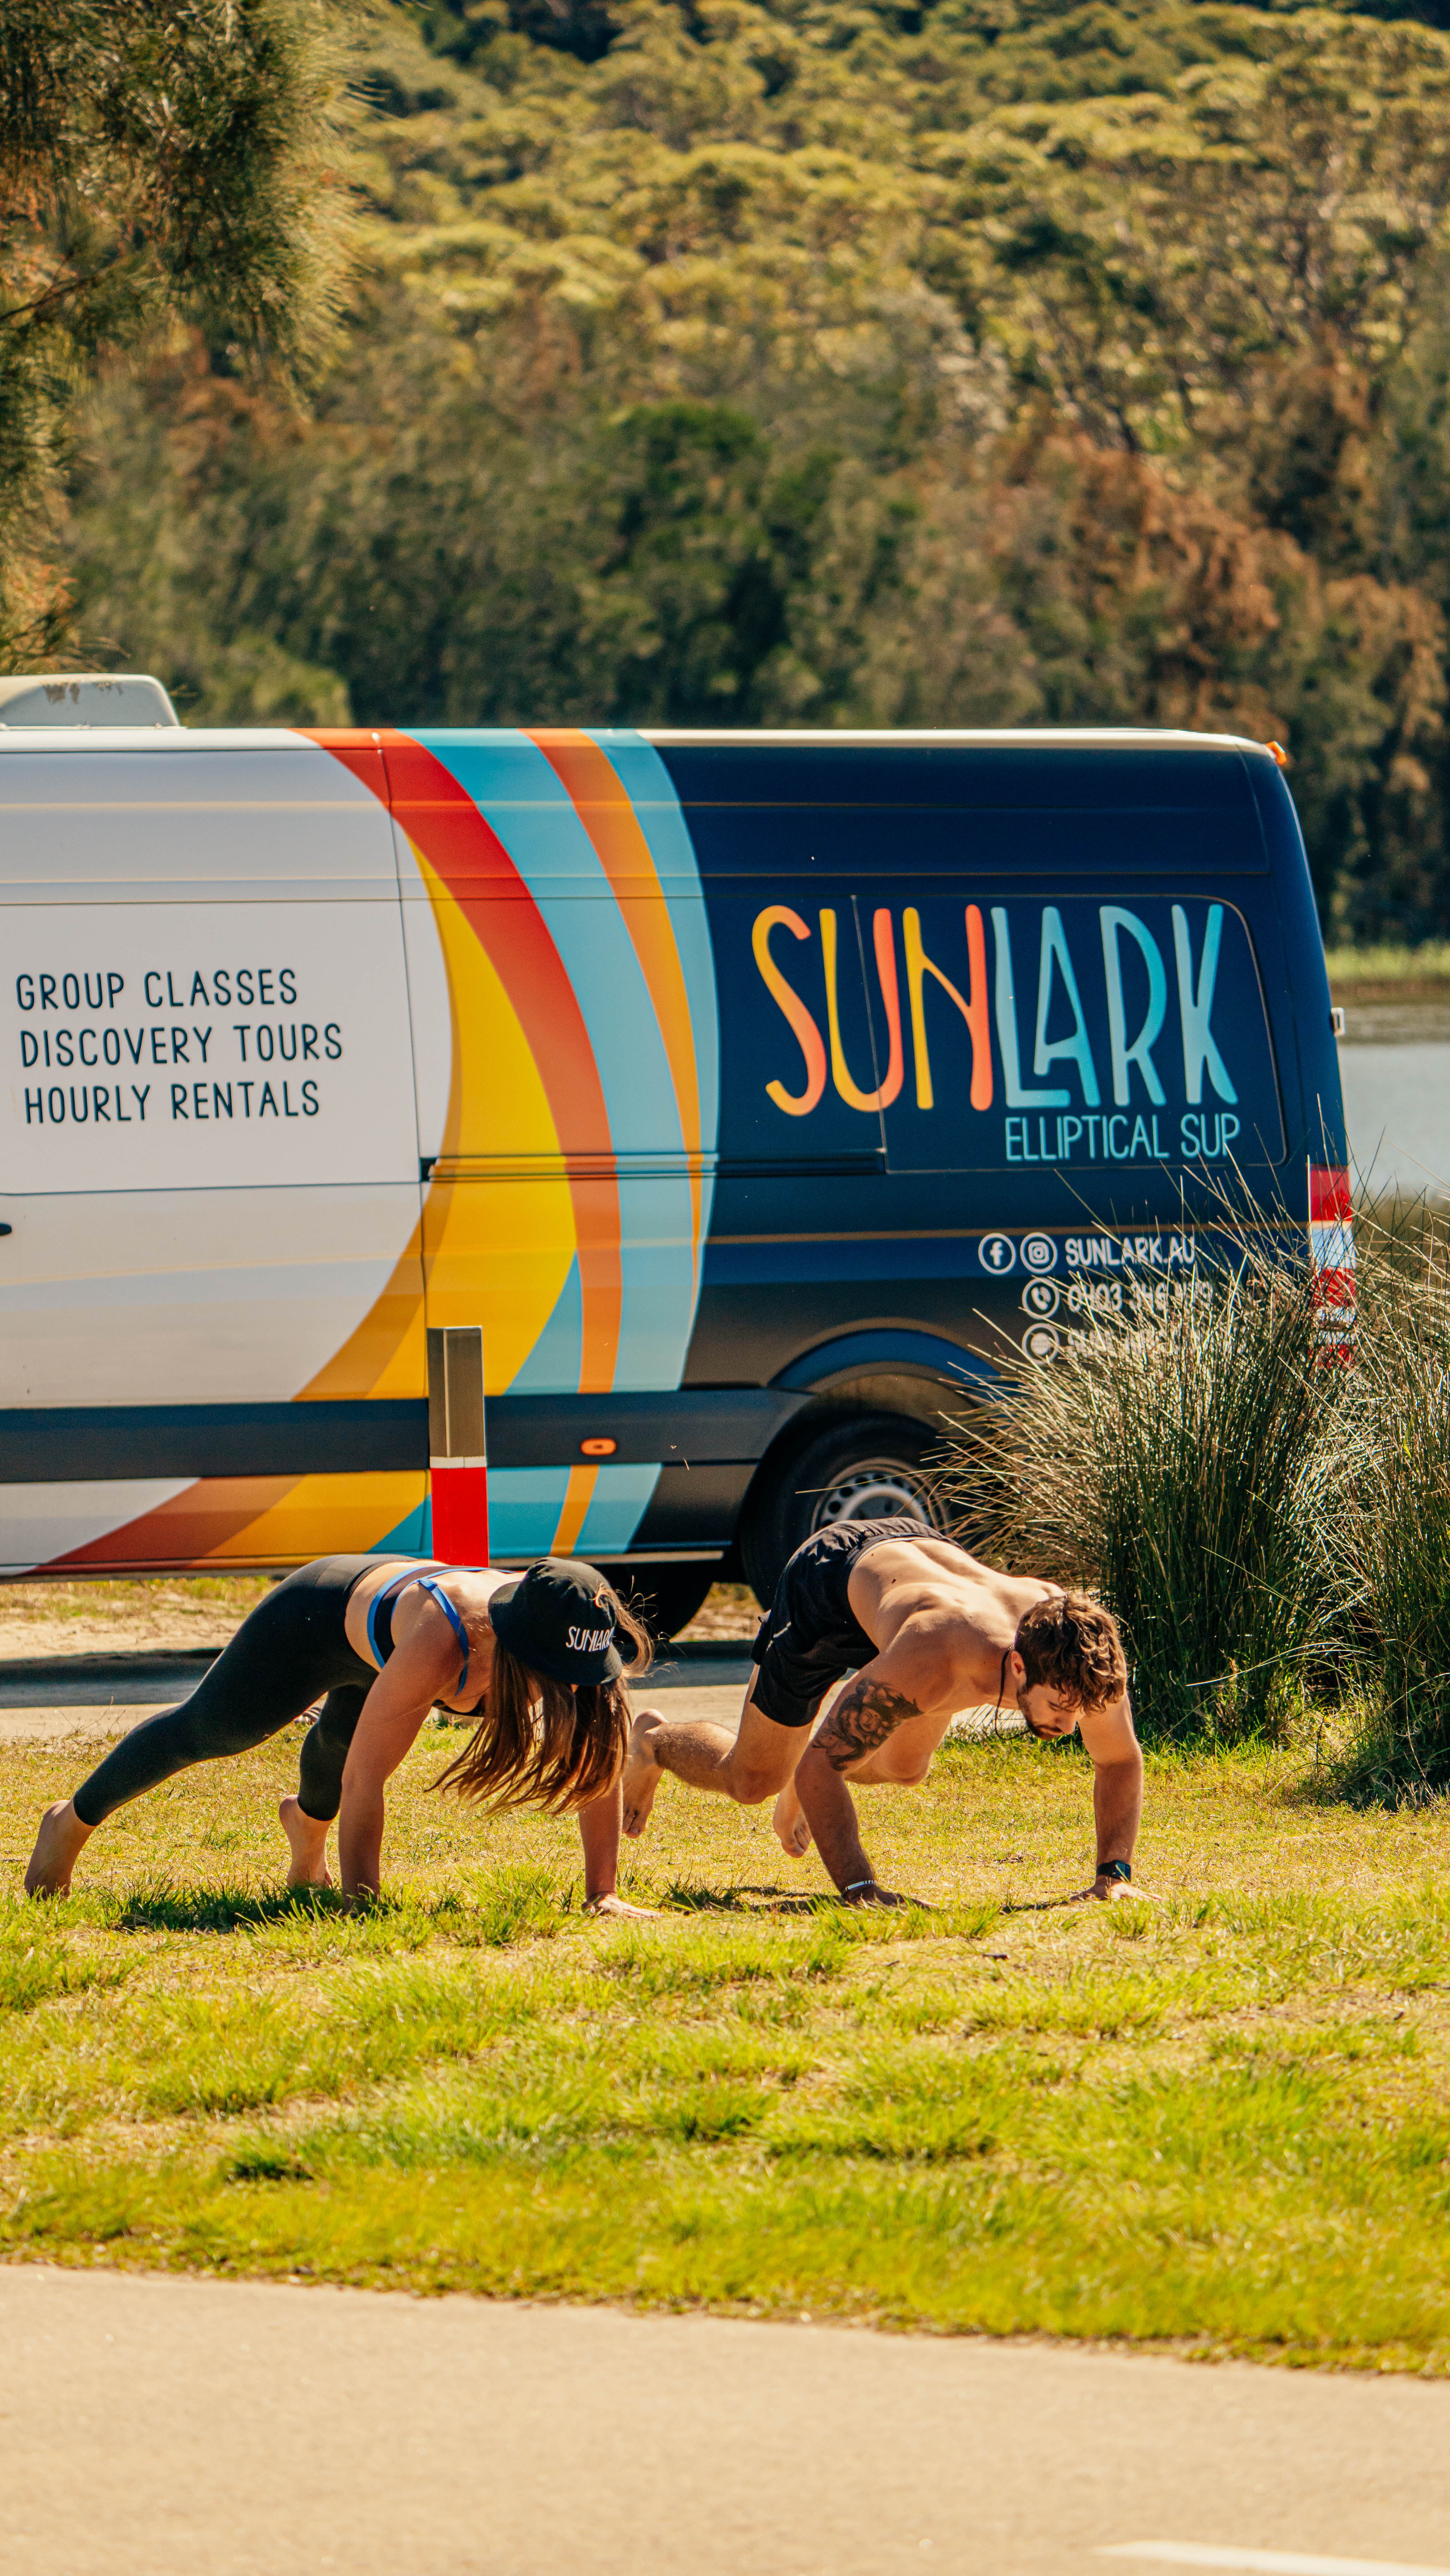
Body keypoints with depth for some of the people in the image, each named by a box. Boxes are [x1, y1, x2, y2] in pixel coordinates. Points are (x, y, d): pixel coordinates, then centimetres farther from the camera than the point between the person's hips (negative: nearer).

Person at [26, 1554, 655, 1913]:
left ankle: (309, 1821, 65)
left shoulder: (573, 1644, -37)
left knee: (343, 1736, 29)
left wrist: (602, 1895, -29)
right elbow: (363, 1779, -45)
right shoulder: (439, 1645, -50)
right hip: (323, 1613, -3)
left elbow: (599, 1766, -25)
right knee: (206, 1729, 20)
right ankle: (73, 1821, 46)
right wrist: (362, 1905, -44)